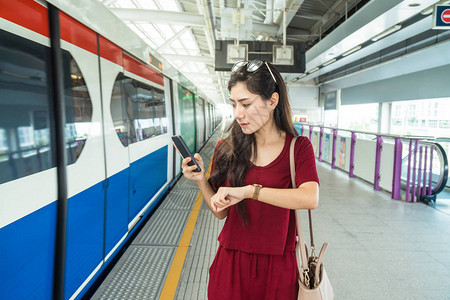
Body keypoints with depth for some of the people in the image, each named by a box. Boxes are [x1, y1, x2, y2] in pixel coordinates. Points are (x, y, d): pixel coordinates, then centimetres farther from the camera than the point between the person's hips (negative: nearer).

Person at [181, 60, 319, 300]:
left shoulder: (298, 147, -9)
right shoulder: (227, 149, -4)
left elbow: (310, 199, -27)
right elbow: (221, 212, 1)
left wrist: (247, 190, -32)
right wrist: (201, 181, -16)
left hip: (277, 267, -1)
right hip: (232, 263, 2)